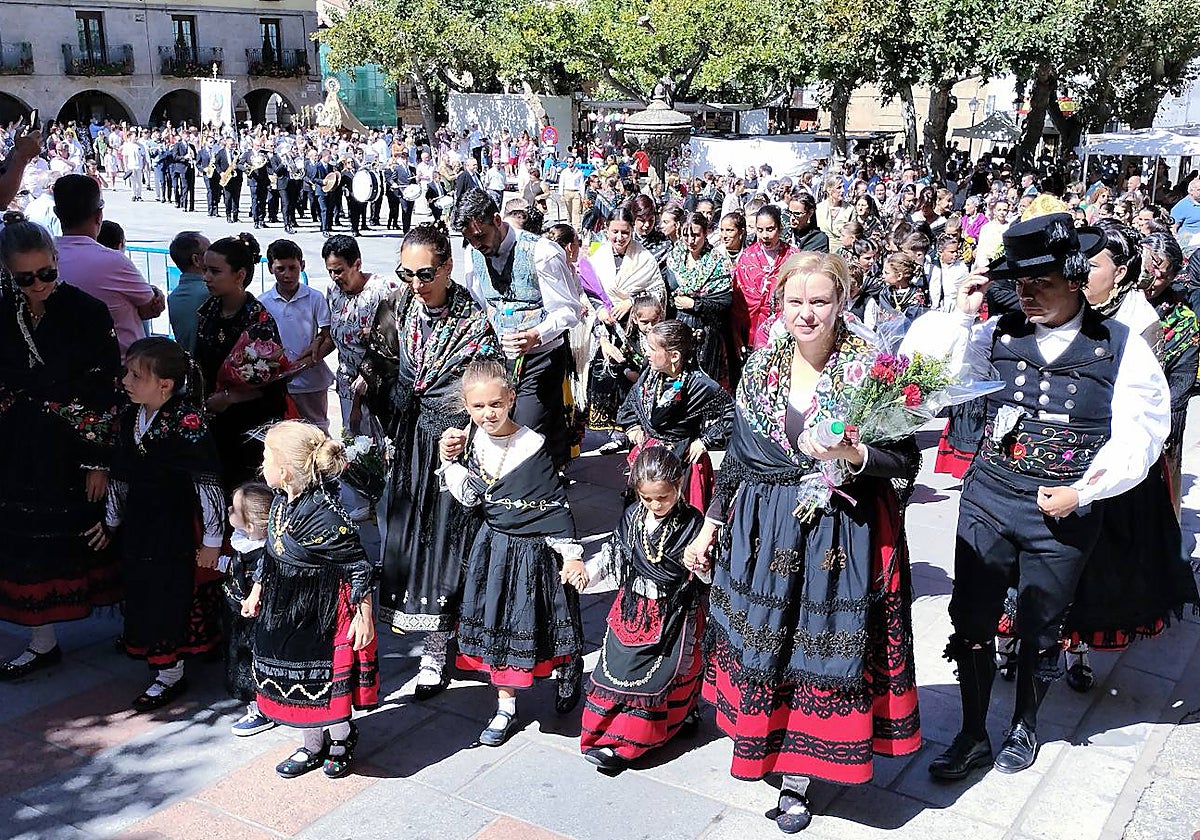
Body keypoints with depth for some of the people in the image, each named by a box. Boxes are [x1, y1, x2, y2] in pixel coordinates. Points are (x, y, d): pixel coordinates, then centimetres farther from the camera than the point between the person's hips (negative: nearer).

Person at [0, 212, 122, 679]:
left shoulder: (88, 312, -11)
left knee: (93, 538, 4)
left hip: (77, 449, -4)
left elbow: (107, 392, -11)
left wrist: (100, 461, -11)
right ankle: (43, 642, 30)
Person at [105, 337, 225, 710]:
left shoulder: (187, 423, -21)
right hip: (139, 525, 7)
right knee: (141, 592, 16)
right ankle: (149, 647, 38)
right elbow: (119, 474, 14)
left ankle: (170, 674, 19)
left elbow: (209, 483, -19)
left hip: (178, 528, -6)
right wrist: (111, 521, 22)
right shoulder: (128, 417, 1)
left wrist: (212, 539, -15)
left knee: (172, 594, 3)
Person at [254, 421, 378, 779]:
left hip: (322, 614, -8)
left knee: (327, 682, 9)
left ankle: (340, 741, 36)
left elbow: (359, 567, -21)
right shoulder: (281, 502, -3)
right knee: (296, 682, 18)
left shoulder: (325, 515, -29)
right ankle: (312, 746, 38)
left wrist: (364, 616, -17)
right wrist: (259, 589, 22)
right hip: (284, 611, 8)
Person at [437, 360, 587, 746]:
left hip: (534, 549, -5)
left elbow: (557, 505, -13)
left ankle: (570, 672, 39)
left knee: (538, 623, 6)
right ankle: (505, 707, 28)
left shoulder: (532, 446, -19)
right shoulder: (473, 439, -3)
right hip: (494, 547, 5)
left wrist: (571, 555, -12)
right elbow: (470, 496, 4)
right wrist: (449, 461, -9)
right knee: (496, 625, 12)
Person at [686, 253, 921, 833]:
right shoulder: (761, 367, 0)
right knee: (760, 642, 14)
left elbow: (907, 462, -10)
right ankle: (768, 745, 38)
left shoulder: (870, 368, -11)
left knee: (821, 648, 7)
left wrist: (850, 456, -29)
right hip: (763, 530, 4)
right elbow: (737, 454, 9)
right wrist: (709, 525, 11)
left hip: (841, 537, -3)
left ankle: (798, 776, 26)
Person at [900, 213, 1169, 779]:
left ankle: (1024, 728, 39)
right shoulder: (1001, 334, 0)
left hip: (1064, 514, -1)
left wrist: (1082, 493, -13)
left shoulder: (1119, 347, -5)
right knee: (972, 621, 7)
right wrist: (962, 313, -11)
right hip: (988, 498, 2)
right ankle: (972, 737, 26)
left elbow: (1139, 435, -6)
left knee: (1040, 631, 15)